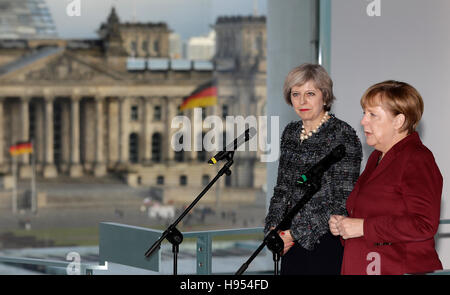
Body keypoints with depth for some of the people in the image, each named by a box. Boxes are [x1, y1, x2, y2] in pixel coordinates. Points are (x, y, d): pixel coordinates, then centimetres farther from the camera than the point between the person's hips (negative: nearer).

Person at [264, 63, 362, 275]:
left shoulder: (342, 134, -10)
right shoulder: (291, 132, 11)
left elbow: (343, 201, -14)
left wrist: (297, 233, -16)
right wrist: (273, 229, 1)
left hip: (328, 246, -6)